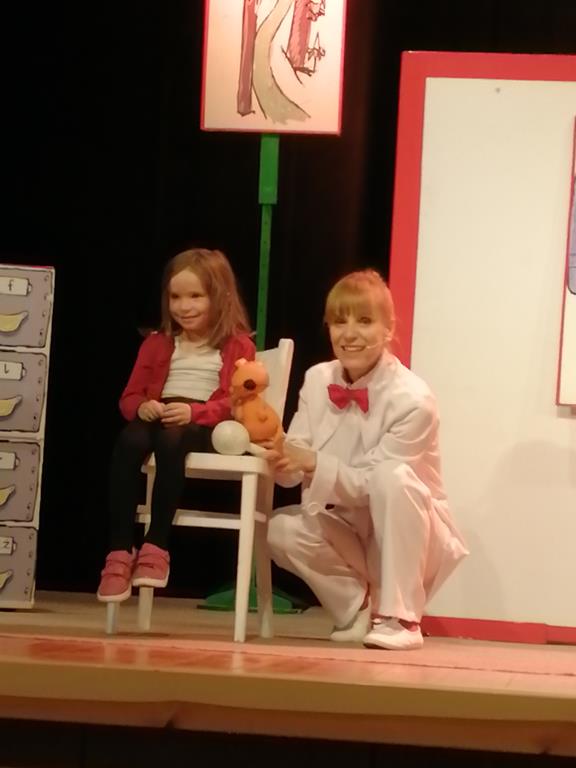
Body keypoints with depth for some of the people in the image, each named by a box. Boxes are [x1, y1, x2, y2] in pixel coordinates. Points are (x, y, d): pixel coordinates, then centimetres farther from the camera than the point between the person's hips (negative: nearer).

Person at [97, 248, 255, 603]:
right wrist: (142, 407, -9)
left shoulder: (238, 346, 7)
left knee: (170, 440, -40)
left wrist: (192, 412, -23)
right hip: (157, 419, 4)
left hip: (206, 428, -4)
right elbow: (131, 395, 16)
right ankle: (120, 550, -36)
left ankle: (156, 546, -37)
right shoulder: (158, 344, 21)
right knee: (129, 441, -34)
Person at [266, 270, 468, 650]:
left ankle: (399, 616, -23)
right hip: (350, 531, 5)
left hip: (409, 537, -5)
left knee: (394, 477, -35)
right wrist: (284, 459, -32)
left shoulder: (412, 398, -23)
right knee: (282, 530, -22)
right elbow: (300, 466, -8)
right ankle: (361, 608, 1)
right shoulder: (318, 380, -5)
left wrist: (315, 465, -36)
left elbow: (375, 483, -24)